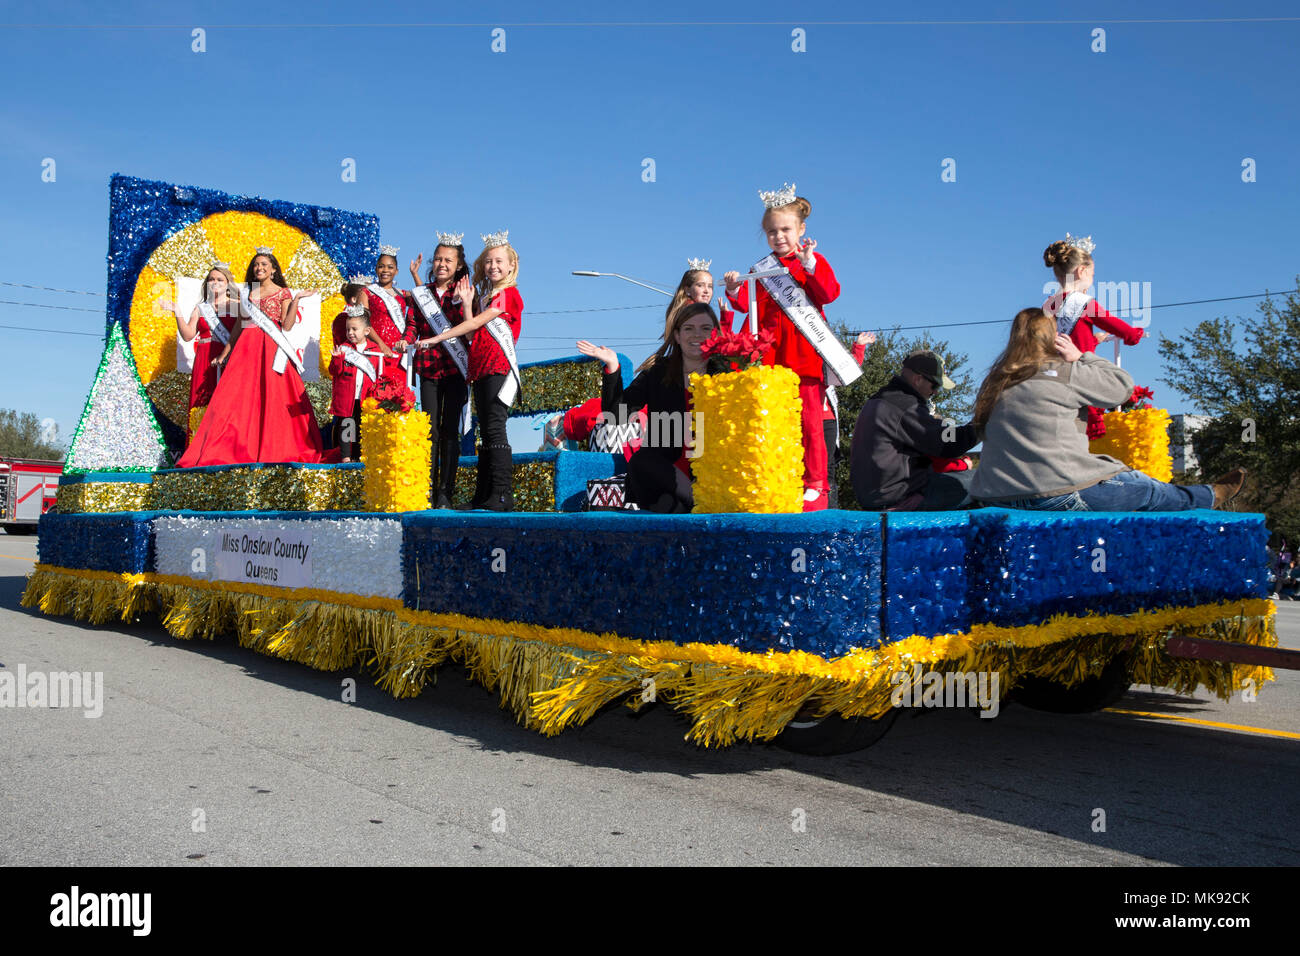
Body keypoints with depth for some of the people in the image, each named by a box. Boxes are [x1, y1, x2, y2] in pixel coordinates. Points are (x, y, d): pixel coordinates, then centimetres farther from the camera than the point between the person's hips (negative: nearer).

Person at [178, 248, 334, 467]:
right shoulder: (246, 293, 16)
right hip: (246, 349, 4)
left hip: (272, 351, -4)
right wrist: (225, 353, 17)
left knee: (273, 400, -7)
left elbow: (287, 326, -6)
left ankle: (275, 451, -1)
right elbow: (239, 326, 18)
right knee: (239, 398, -4)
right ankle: (241, 450, 0)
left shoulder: (283, 293, 5)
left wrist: (297, 299, -11)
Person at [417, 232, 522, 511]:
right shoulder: (486, 295, 23)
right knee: (486, 433, 7)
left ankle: (502, 495, -15)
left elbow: (475, 323, -10)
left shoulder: (508, 293, -4)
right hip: (481, 369, 9)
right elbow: (474, 329, 13)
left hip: (499, 367, -9)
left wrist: (436, 338, -8)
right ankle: (483, 497, 9)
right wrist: (467, 302, 4)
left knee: (495, 430, -14)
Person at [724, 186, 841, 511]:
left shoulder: (814, 262, 8)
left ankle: (815, 485, 2)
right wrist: (736, 291, -10)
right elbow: (749, 304, 10)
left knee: (809, 420, -4)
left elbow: (829, 293, -8)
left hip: (804, 353, -4)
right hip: (768, 356, 4)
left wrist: (810, 265, -20)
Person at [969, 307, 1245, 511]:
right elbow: (1123, 384, 0)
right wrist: (1081, 357, 11)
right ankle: (1210, 497, 42)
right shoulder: (1062, 373, -11)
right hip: (1059, 496, -7)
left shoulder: (995, 381, 8)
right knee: (1148, 490, 18)